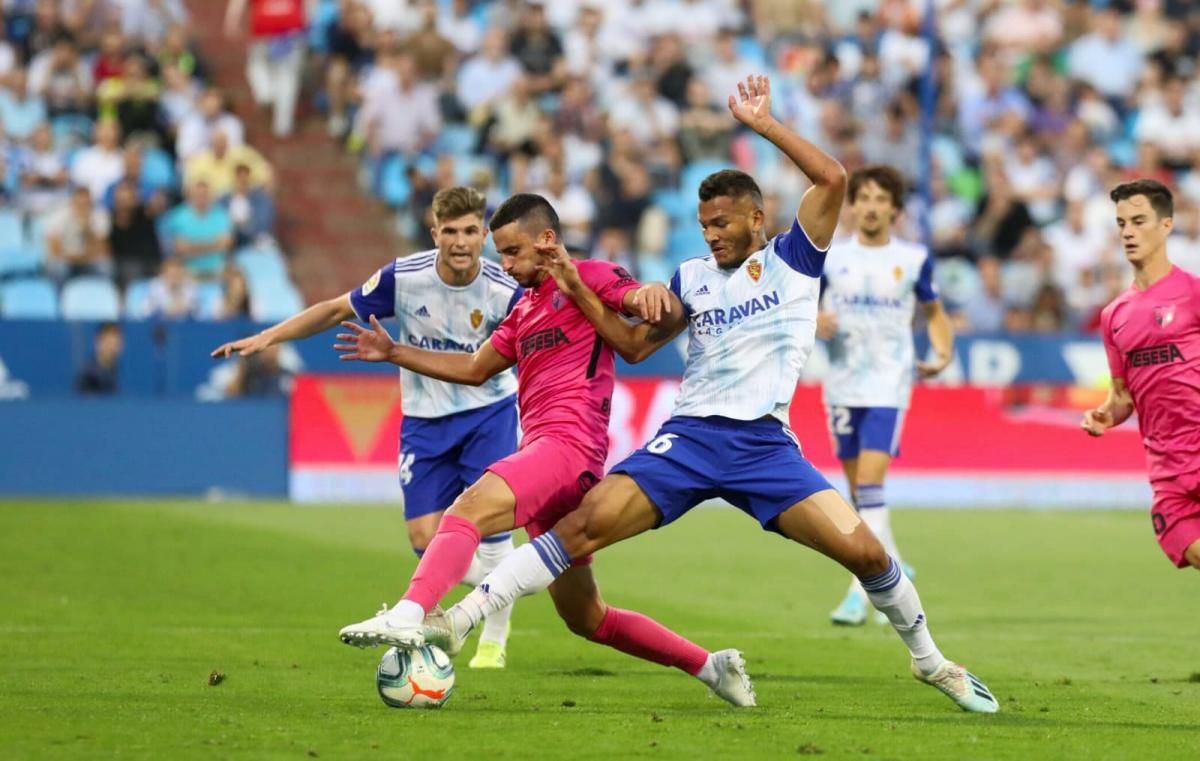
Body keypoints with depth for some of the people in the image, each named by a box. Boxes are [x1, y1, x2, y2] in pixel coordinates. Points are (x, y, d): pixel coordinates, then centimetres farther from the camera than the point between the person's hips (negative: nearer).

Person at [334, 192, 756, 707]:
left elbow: (637, 301, -15)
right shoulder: (525, 310, 28)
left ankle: (406, 617, -52)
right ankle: (711, 666, 21)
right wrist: (394, 353, 29)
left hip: (568, 444, -10)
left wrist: (650, 294, -39)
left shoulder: (590, 278, 2)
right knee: (584, 618, 12)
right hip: (541, 452, 10)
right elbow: (475, 369, 36)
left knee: (468, 509, -32)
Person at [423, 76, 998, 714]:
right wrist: (577, 291, 8)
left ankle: (928, 659, 11)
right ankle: (459, 619, -19)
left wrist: (761, 123, -8)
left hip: (764, 442, -2)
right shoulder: (692, 278, 17)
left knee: (863, 550, -14)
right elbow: (635, 345, 19)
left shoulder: (792, 259, 7)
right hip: (690, 437, 2)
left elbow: (832, 179, -7)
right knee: (588, 521, -17)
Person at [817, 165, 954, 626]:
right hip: (842, 386, 3)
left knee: (870, 484, -15)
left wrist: (943, 353, -5)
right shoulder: (830, 256, 3)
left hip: (888, 386, -3)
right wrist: (812, 322, -13)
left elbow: (934, 312, 13)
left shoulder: (914, 259, 1)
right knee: (858, 490, 9)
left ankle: (861, 591, -17)